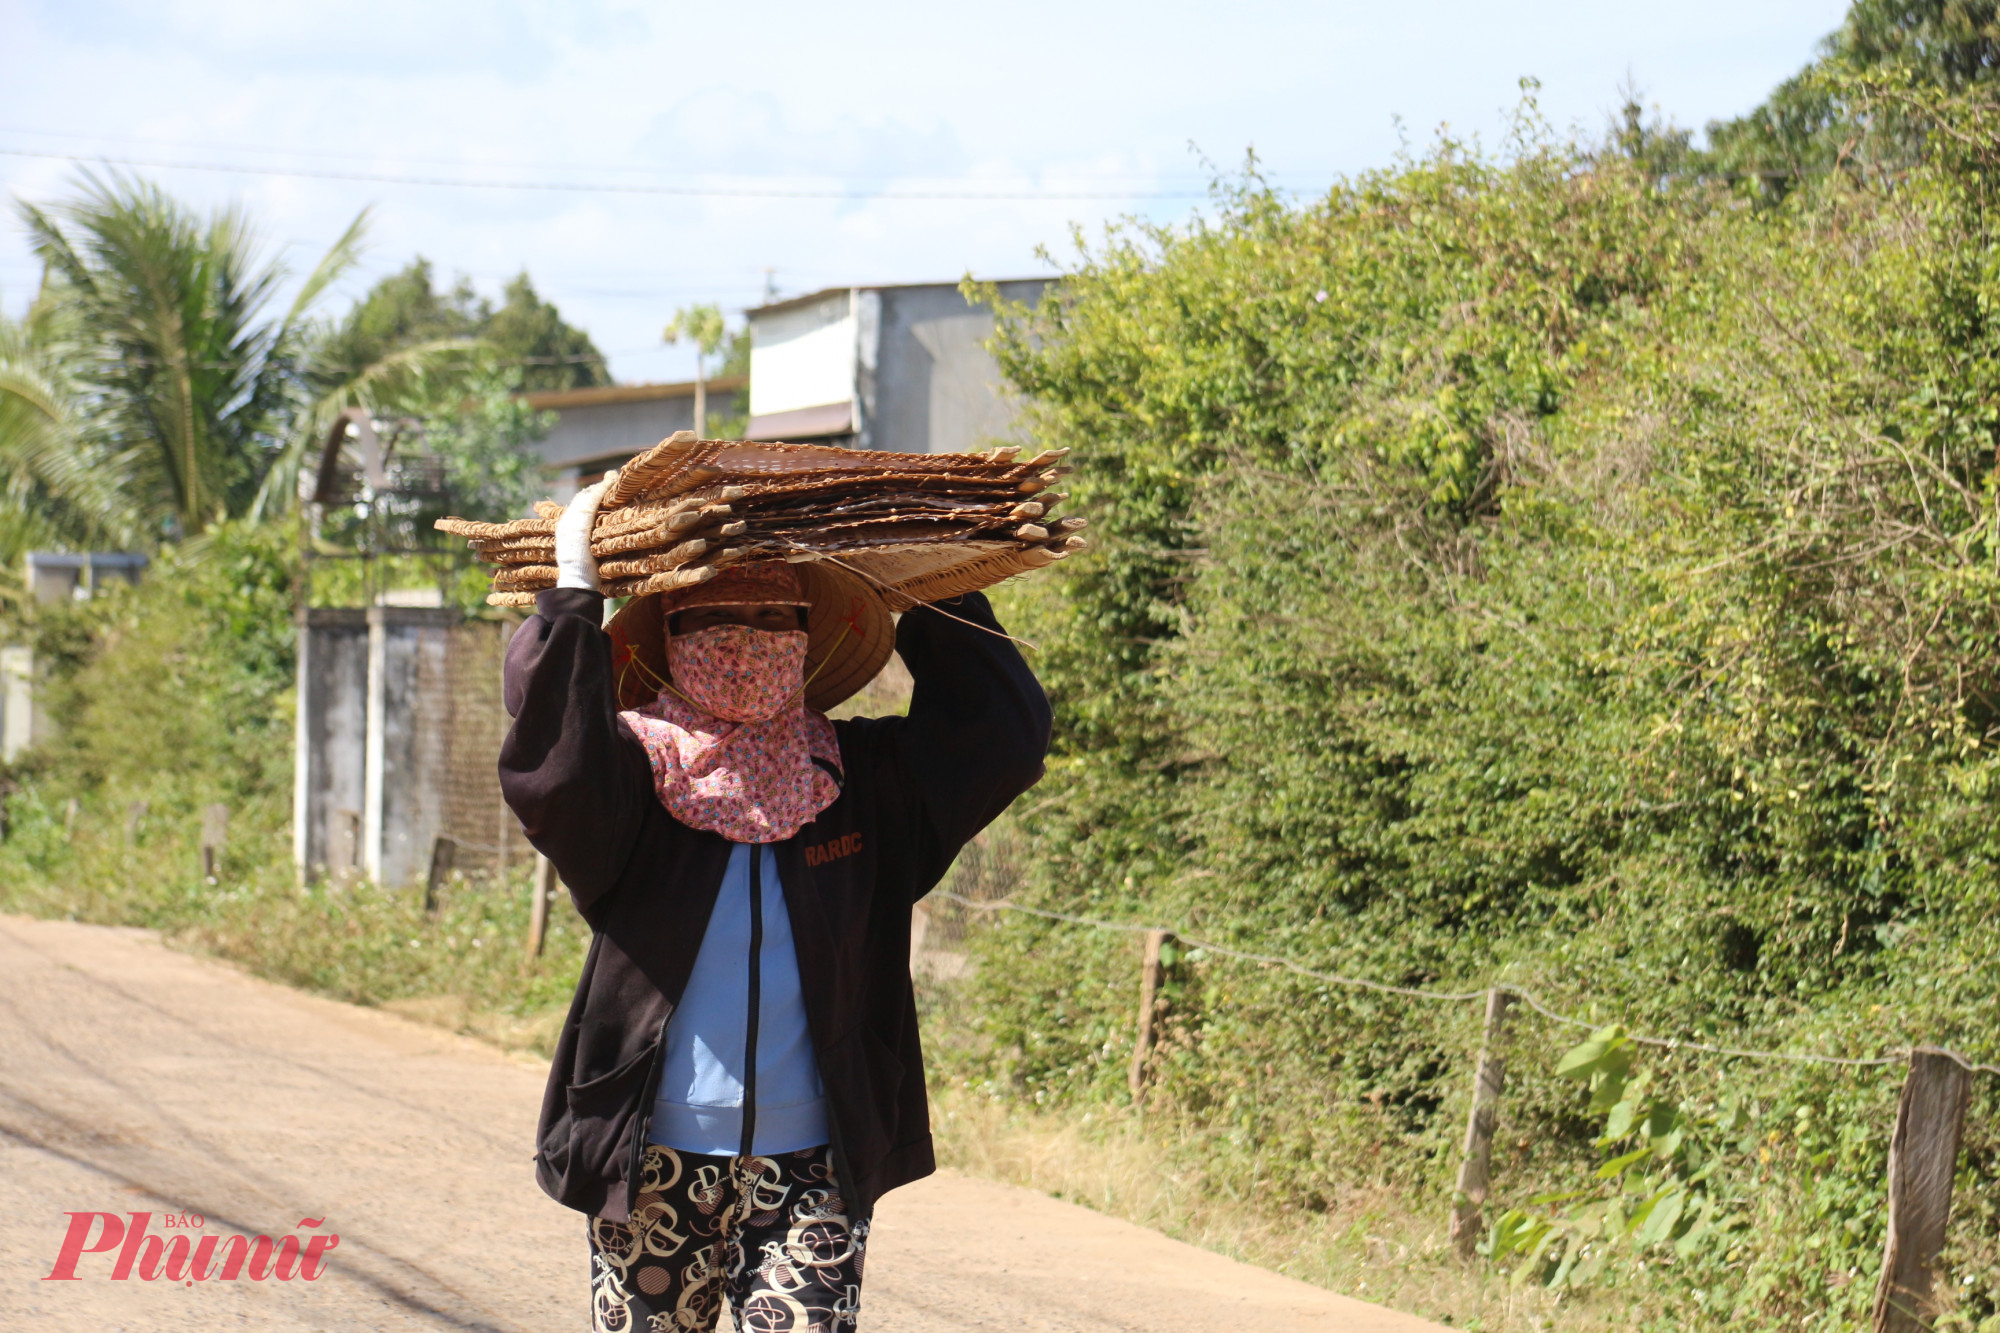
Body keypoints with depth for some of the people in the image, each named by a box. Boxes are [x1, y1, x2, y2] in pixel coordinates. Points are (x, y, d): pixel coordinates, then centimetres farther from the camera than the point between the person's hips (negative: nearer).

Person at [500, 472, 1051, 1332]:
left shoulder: (861, 784, 7)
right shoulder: (635, 774, -3)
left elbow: (1004, 738, 4)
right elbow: (552, 774, -23)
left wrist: (936, 604, 5)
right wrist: (573, 593, -20)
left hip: (812, 1172, 1)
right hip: (651, 1168, -1)